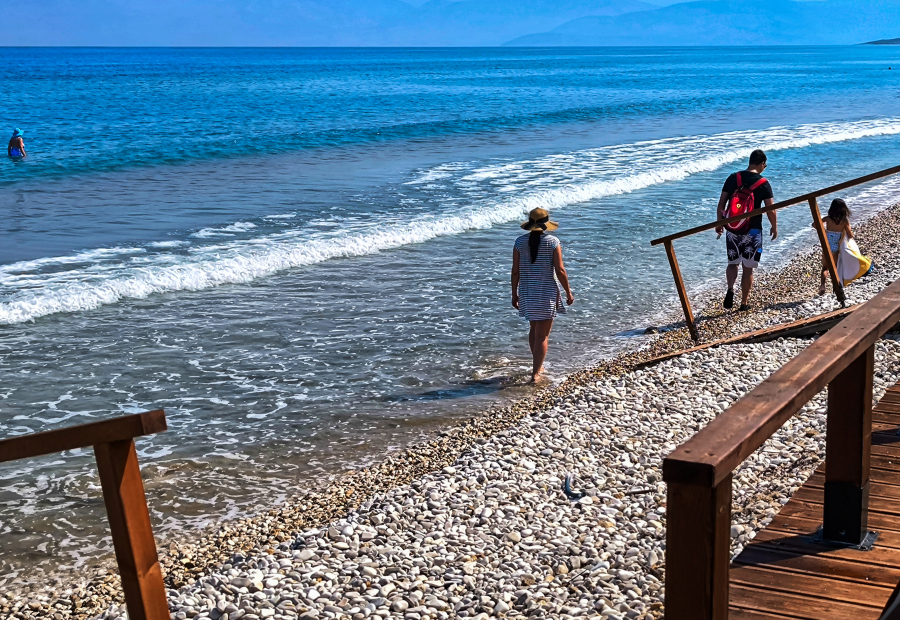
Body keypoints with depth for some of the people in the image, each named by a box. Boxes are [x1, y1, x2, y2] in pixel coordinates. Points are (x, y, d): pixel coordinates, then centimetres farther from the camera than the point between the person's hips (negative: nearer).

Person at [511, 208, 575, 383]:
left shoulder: (520, 242, -3)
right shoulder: (553, 242, -10)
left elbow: (515, 271, -2)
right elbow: (560, 270, -11)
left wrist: (514, 294, 8)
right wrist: (568, 292, 0)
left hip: (527, 292, 4)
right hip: (547, 292, -4)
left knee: (534, 329, 24)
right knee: (542, 335, 3)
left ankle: (538, 365, 36)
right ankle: (535, 373, 0)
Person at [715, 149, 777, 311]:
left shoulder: (733, 178, 0)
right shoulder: (763, 184, -7)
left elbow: (721, 205, 2)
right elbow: (770, 210, -6)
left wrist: (719, 224, 14)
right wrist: (774, 227, 10)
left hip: (732, 229, 2)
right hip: (752, 231, -2)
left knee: (733, 263, 16)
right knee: (747, 268, 9)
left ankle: (730, 288, -11)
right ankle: (744, 303, 15)